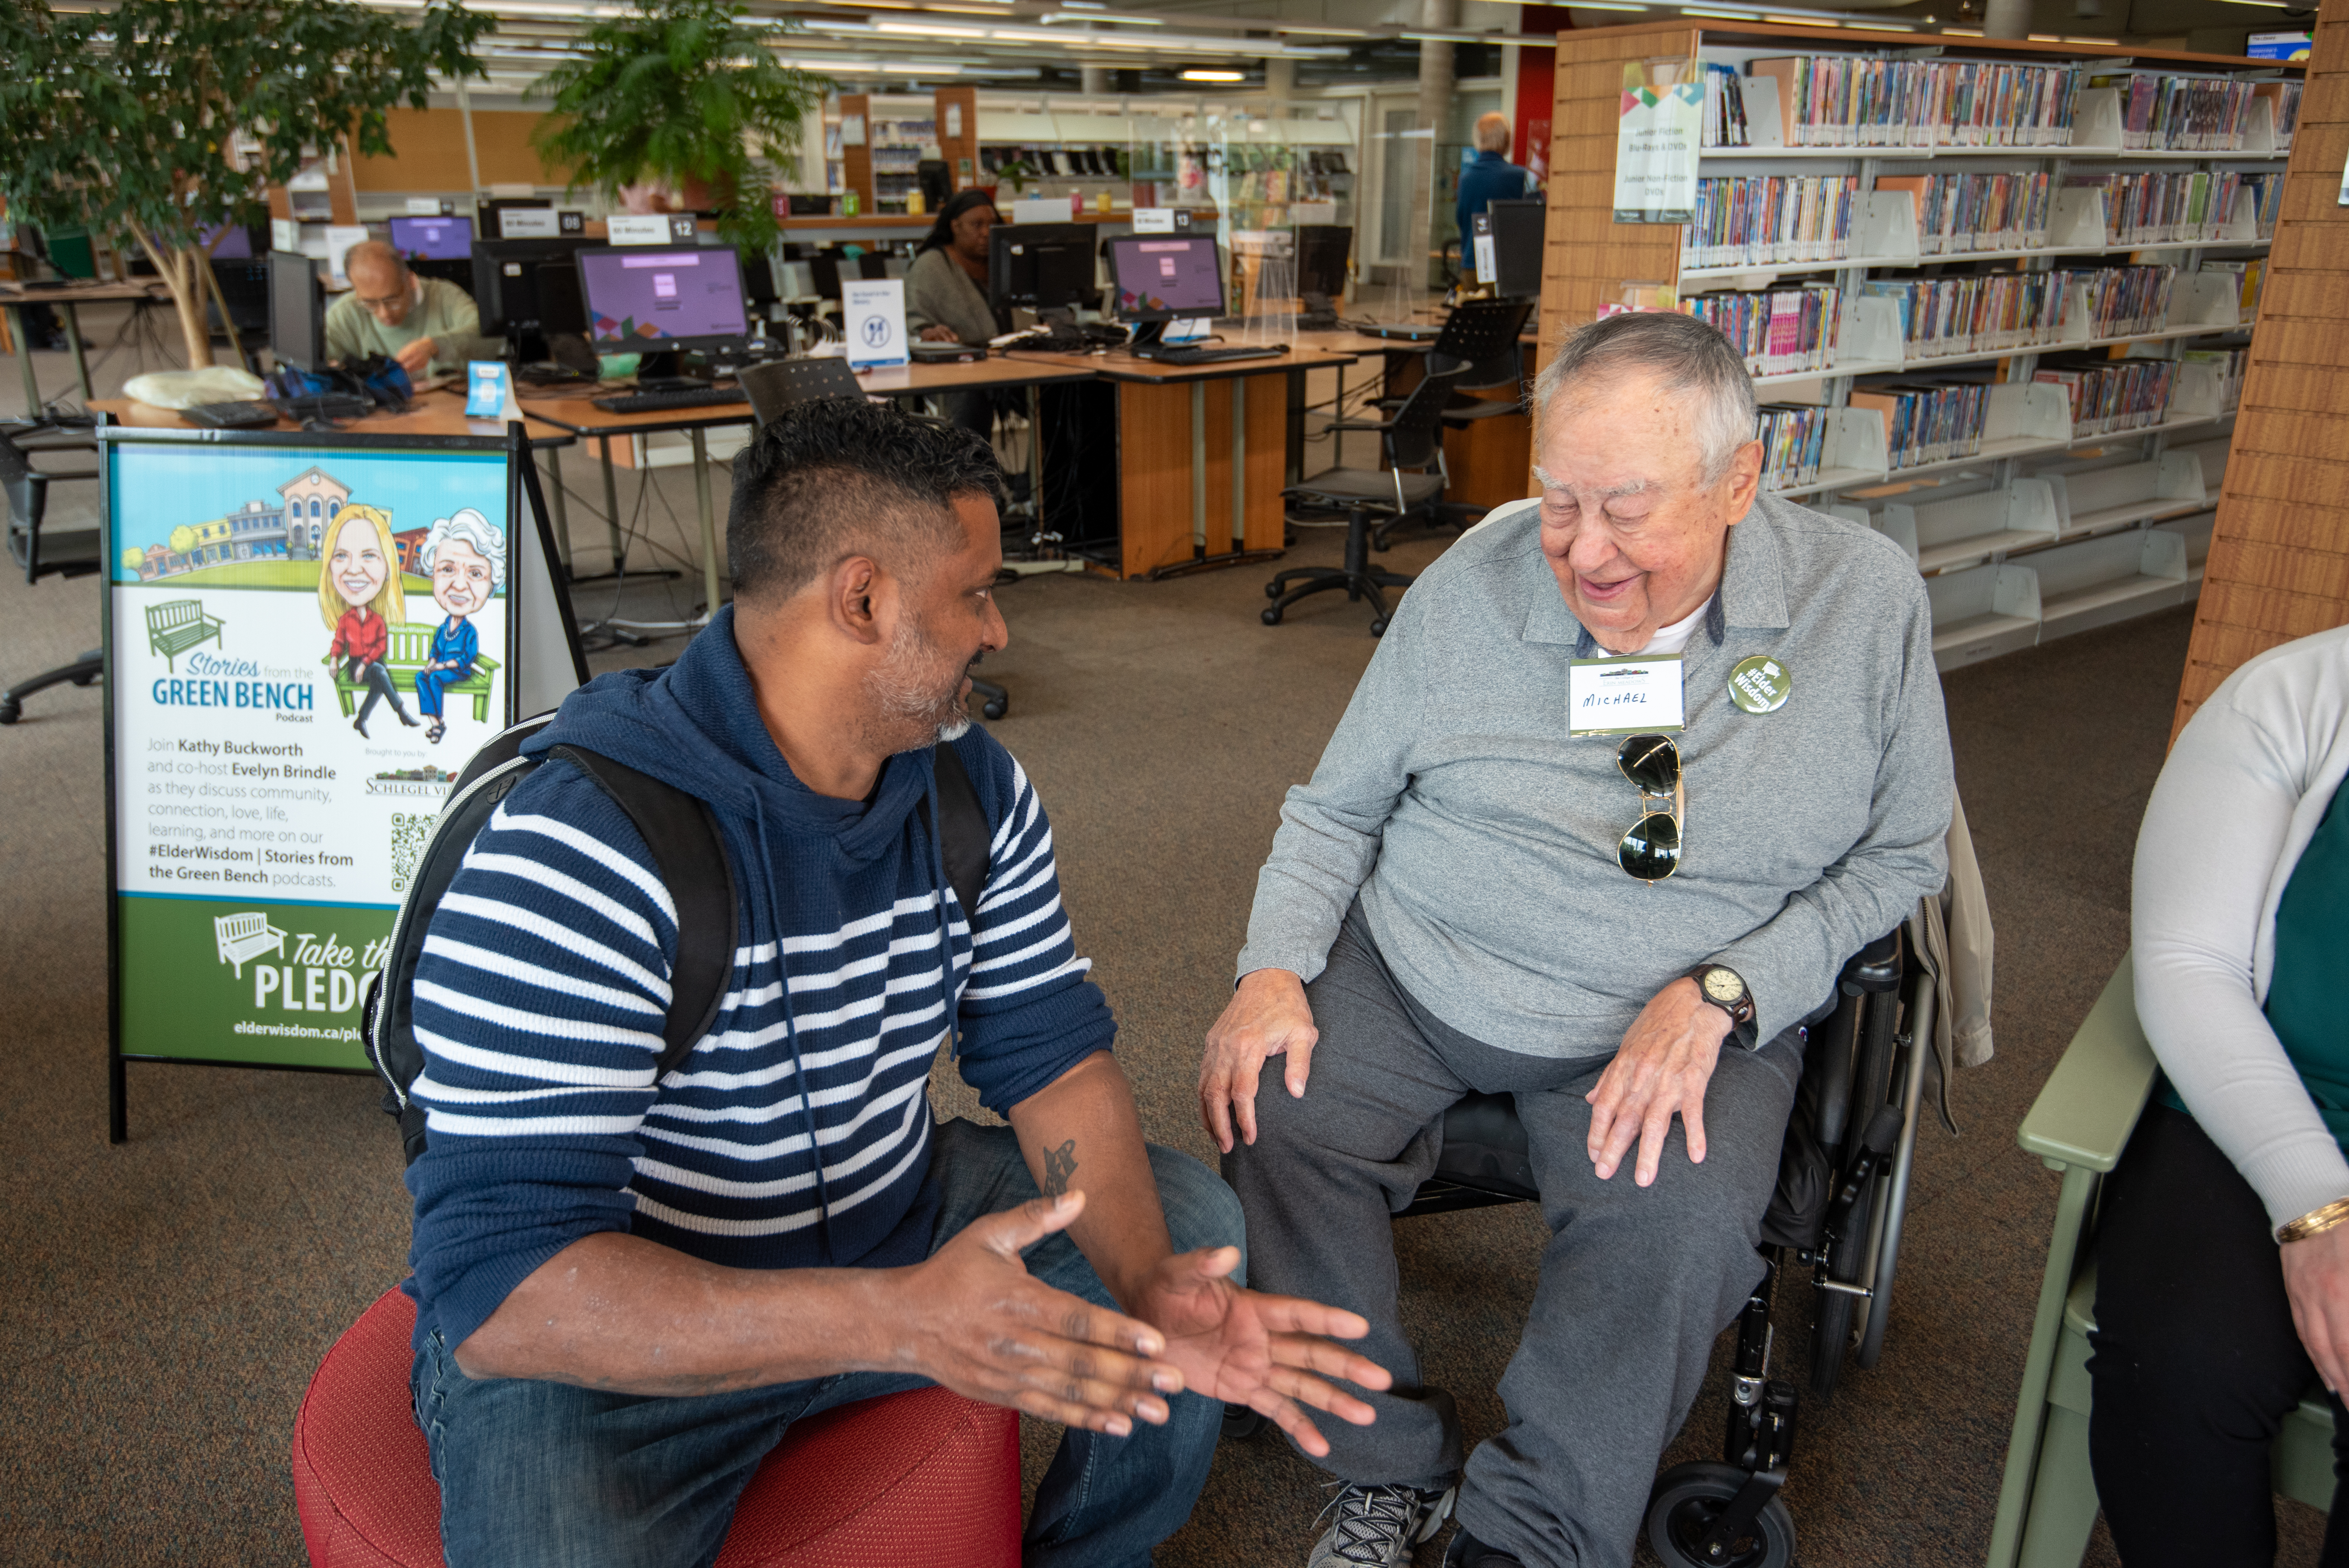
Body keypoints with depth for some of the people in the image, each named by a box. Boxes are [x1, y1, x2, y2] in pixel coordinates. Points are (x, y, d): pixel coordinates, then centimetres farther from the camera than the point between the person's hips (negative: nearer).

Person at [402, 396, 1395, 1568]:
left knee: (1193, 1224, 4)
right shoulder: (575, 851, -29)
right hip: (624, 1328, -6)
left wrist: (1146, 1291, -22)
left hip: (890, 1220, 7)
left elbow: (1050, 1055, -3)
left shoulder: (975, 791, -3)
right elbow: (501, 1284, -33)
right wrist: (900, 1321, -44)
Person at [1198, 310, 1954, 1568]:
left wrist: (1720, 996, -14)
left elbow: (1899, 855, 1)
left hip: (1692, 1018, -1)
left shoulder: (1867, 602, -7)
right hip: (1416, 975, 2)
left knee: (1678, 1228, -28)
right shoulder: (1472, 583, -5)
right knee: (1264, 1116, -20)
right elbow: (1336, 808, 6)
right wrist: (1275, 968, -11)